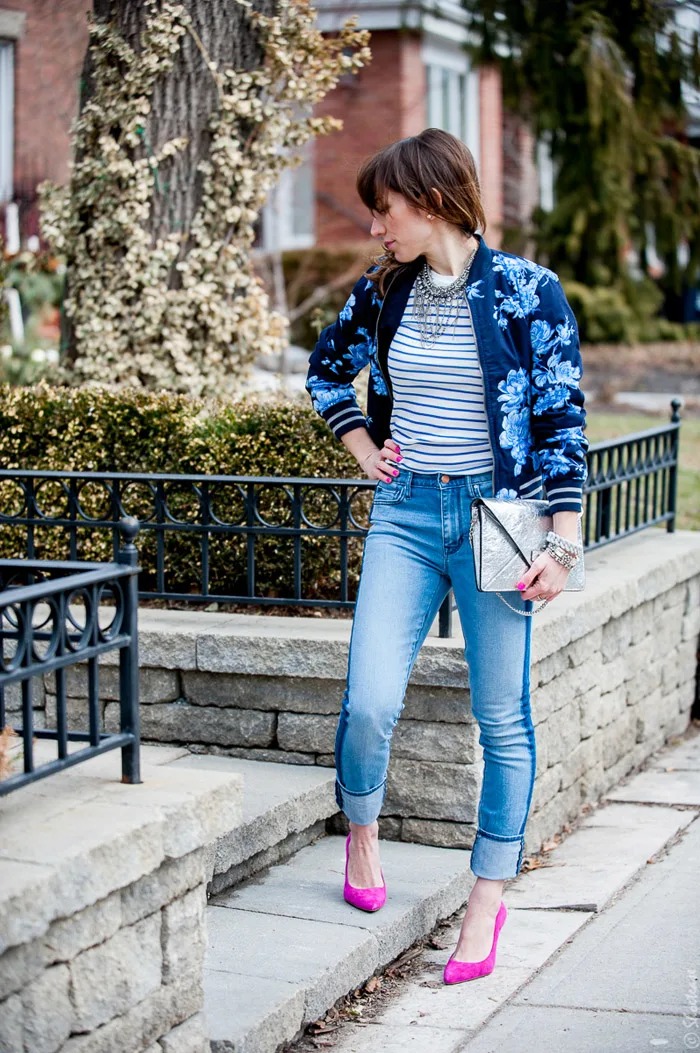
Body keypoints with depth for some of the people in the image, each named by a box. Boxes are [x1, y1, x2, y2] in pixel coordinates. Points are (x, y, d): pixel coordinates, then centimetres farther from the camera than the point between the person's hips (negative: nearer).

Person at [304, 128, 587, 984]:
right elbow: (327, 369, 25)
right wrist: (363, 448, 11)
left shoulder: (526, 291, -8)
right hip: (406, 512, 3)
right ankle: (361, 832, 22)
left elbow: (561, 421, -7)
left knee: (501, 717, 3)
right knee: (368, 703, -7)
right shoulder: (381, 290, 5)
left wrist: (562, 544, -12)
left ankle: (488, 899, 15)